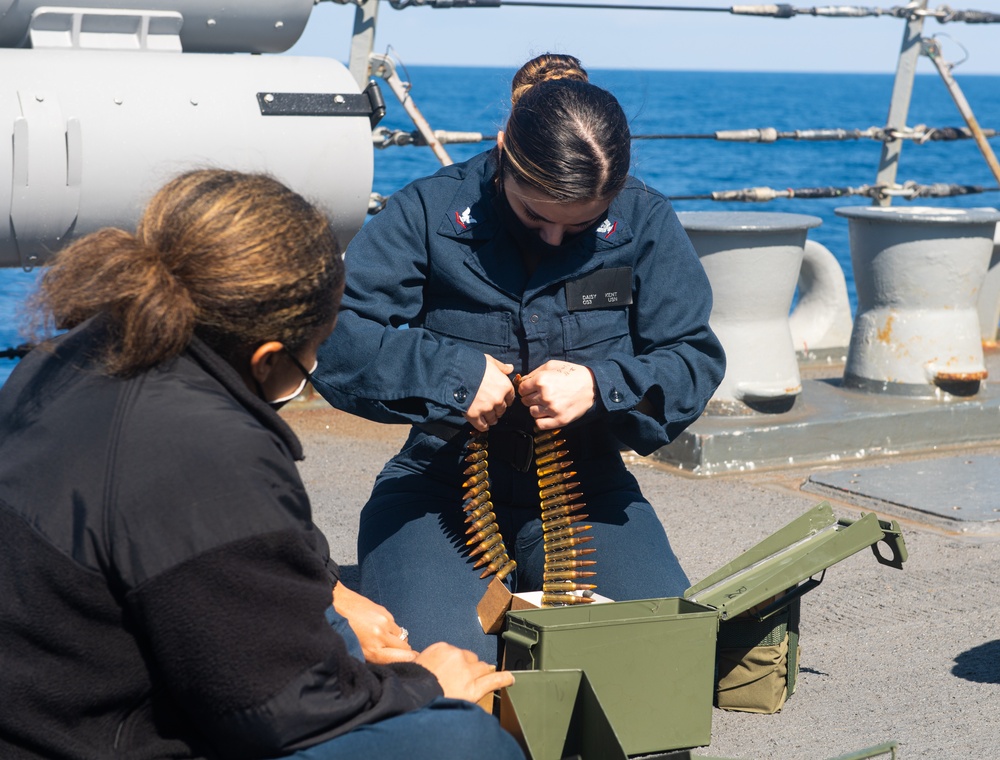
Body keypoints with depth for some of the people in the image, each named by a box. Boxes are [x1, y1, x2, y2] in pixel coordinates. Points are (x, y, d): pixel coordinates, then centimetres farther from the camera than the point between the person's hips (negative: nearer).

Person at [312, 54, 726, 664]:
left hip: (586, 485, 2)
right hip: (443, 482, -2)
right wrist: (451, 373, -23)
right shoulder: (431, 211, -6)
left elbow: (695, 361, -2)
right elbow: (334, 339, -11)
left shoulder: (645, 223, 0)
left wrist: (601, 386, -20)